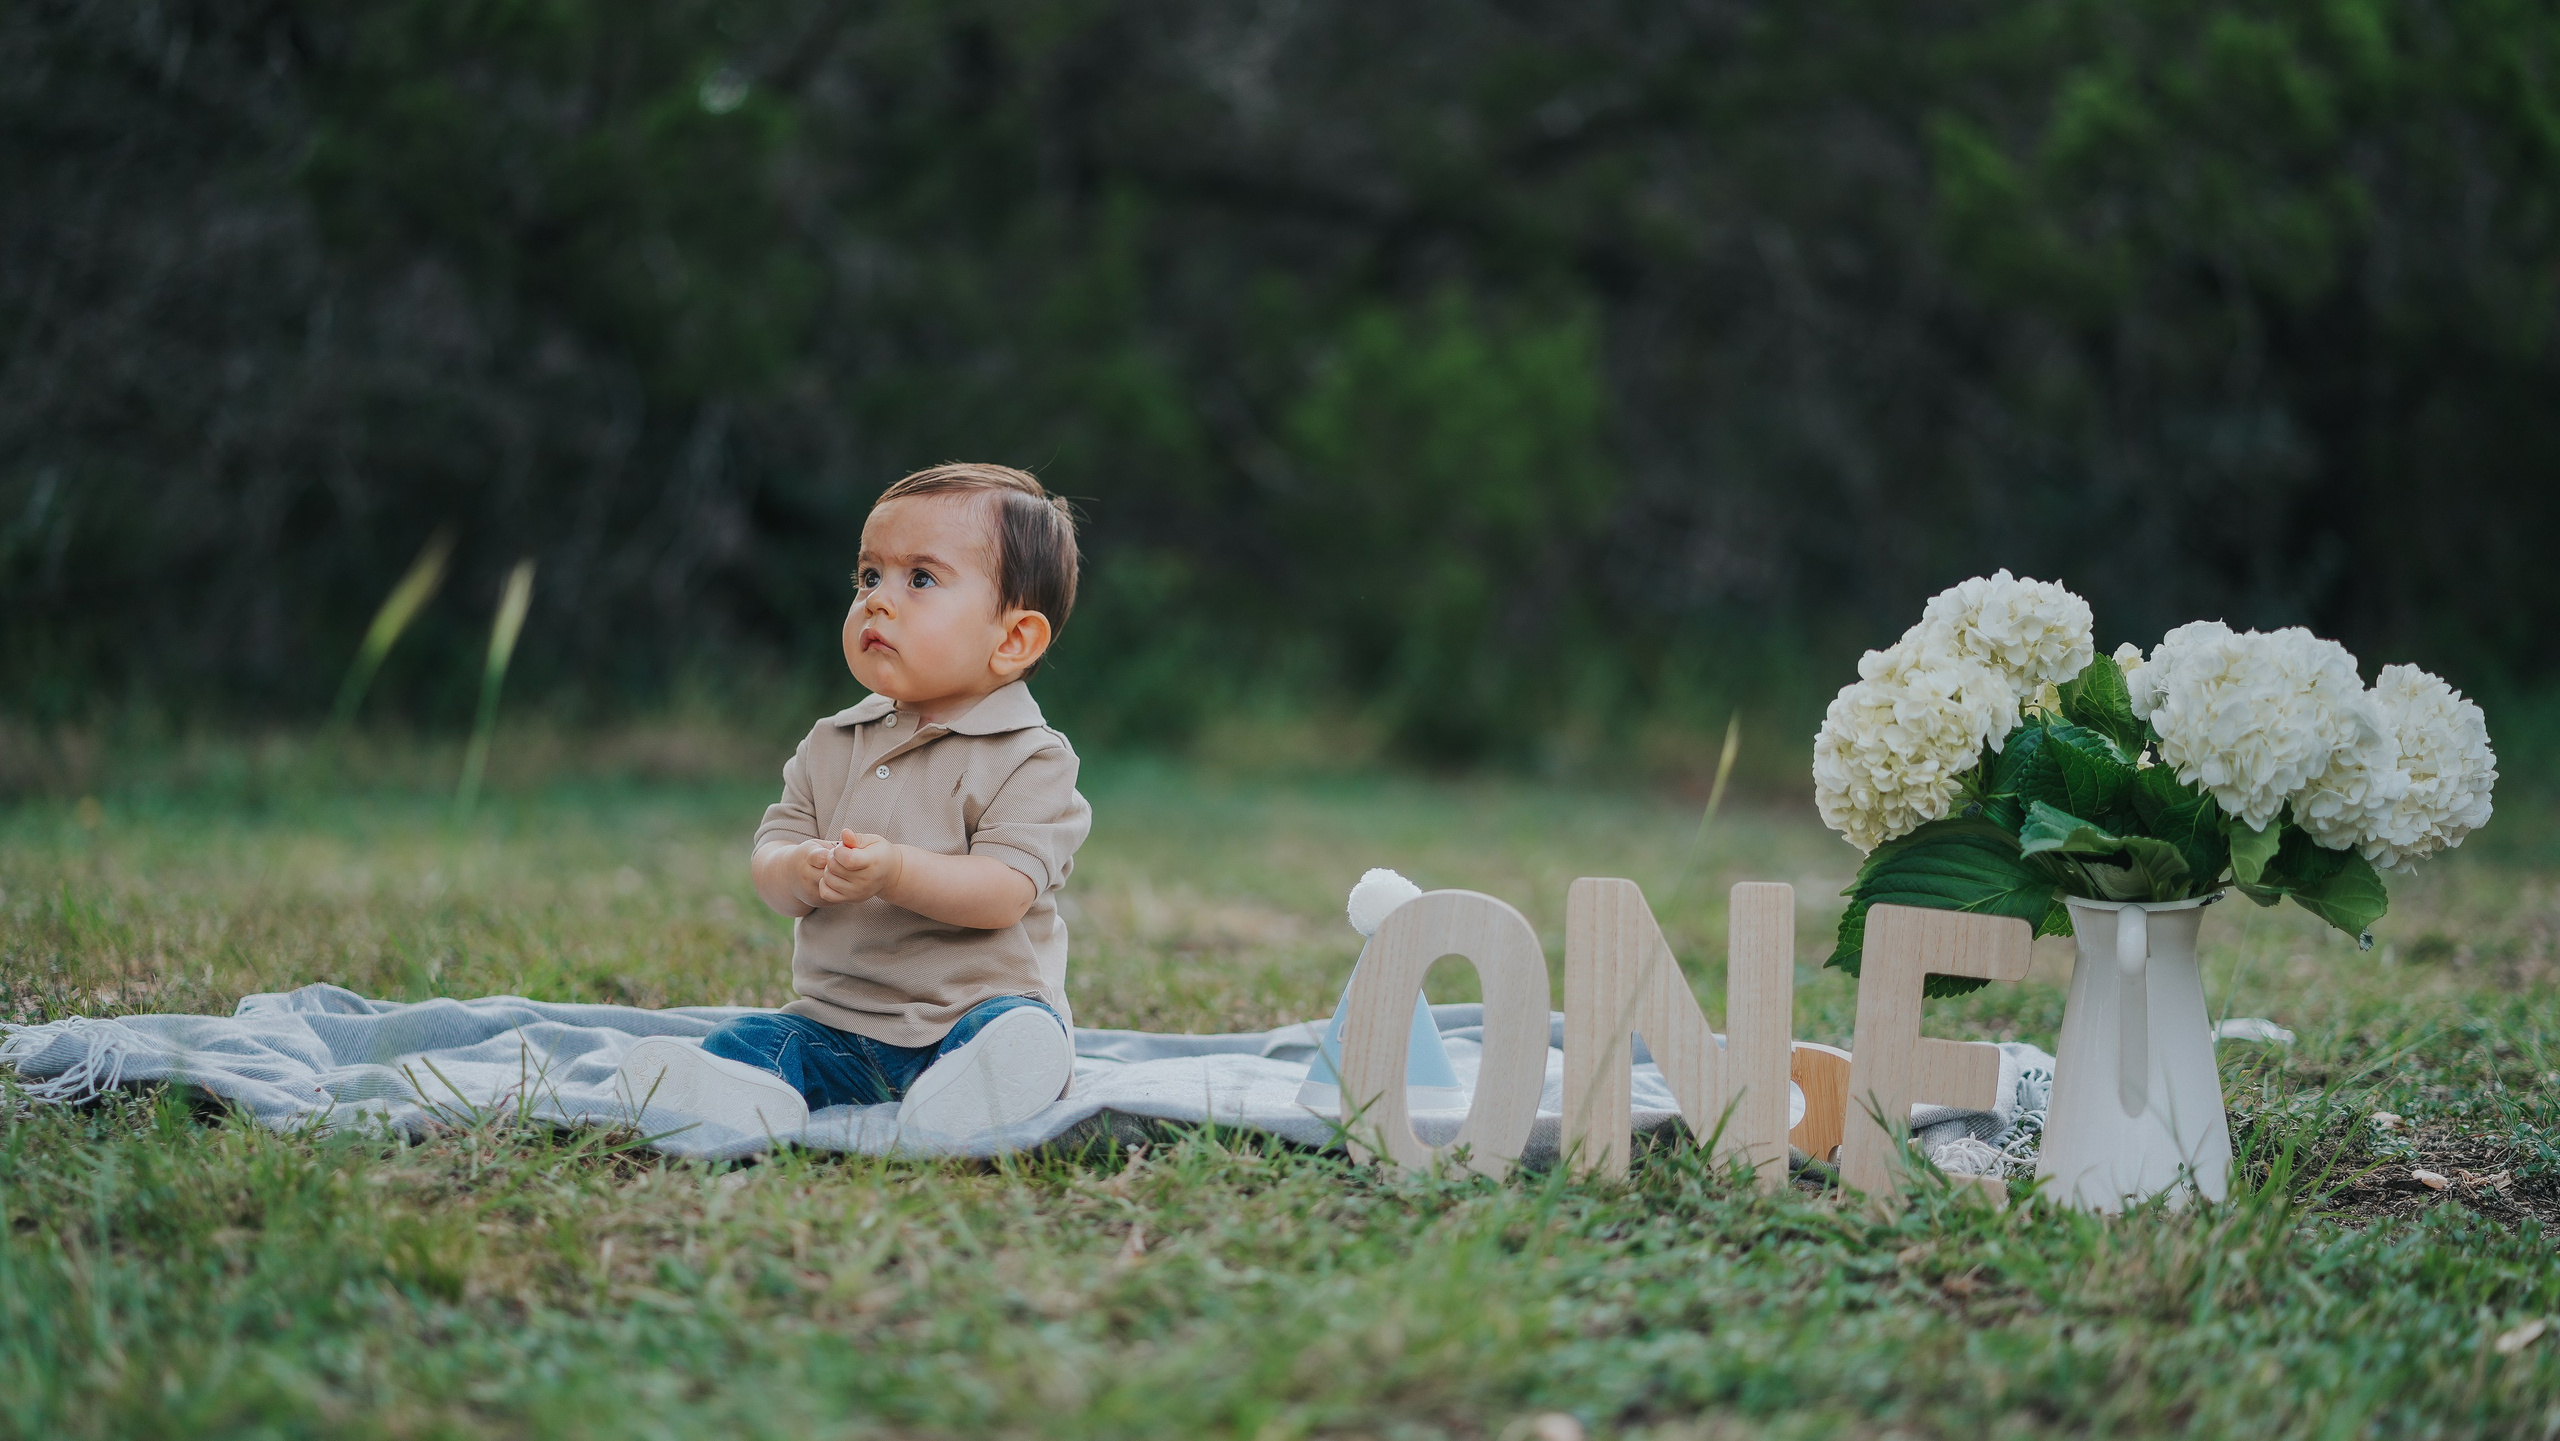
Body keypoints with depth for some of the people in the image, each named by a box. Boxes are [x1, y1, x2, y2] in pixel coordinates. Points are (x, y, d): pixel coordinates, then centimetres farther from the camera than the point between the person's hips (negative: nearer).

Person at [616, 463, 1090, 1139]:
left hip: (969, 1012, -5)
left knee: (1025, 1036, -35)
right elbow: (771, 857, 7)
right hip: (833, 1024, 5)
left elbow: (1004, 894, -18)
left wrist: (895, 872, -33)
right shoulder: (831, 746, 14)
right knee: (741, 1042, -18)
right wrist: (801, 871, -19)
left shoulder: (1028, 758, -6)